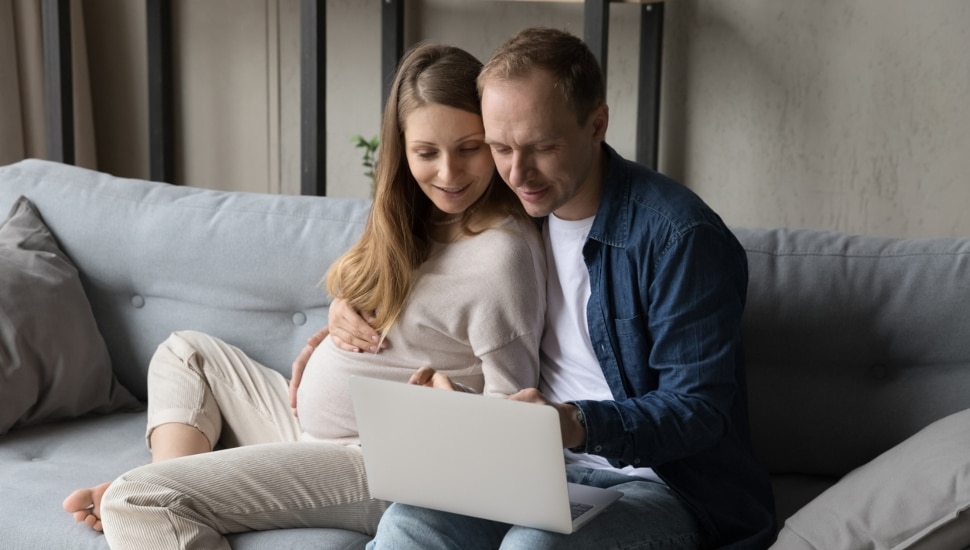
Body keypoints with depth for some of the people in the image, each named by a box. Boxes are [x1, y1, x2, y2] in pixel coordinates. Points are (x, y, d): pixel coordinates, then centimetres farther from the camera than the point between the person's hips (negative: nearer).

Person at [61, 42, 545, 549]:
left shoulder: (501, 253, -22)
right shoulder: (411, 217, 5)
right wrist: (332, 336, 5)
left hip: (374, 466, -10)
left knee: (134, 504, -19)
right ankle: (168, 496, 1)